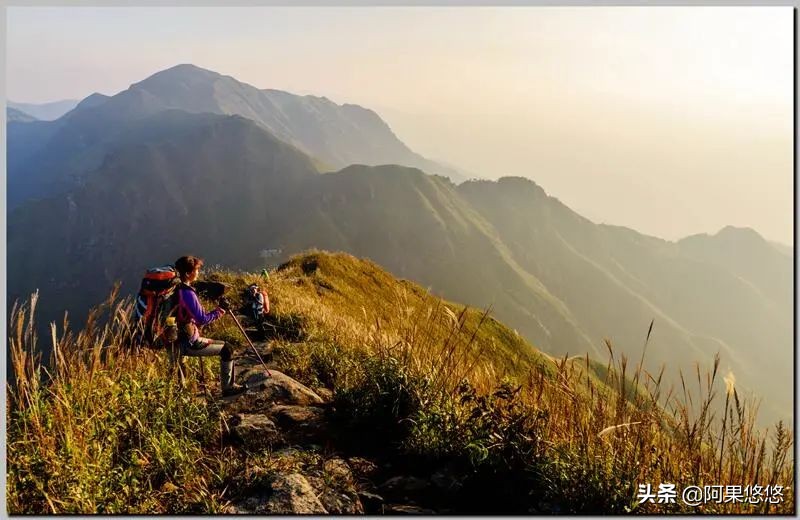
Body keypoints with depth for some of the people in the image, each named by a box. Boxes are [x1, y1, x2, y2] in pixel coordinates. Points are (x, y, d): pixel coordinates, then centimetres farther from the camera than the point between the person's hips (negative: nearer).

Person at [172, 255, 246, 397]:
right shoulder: (187, 293, -23)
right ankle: (227, 388, 5)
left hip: (183, 339, 10)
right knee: (227, 350, -5)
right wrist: (221, 309, -13)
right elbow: (203, 319, -24)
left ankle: (228, 384, 23)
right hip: (189, 344, -10)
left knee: (224, 345, 17)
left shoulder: (178, 289, 8)